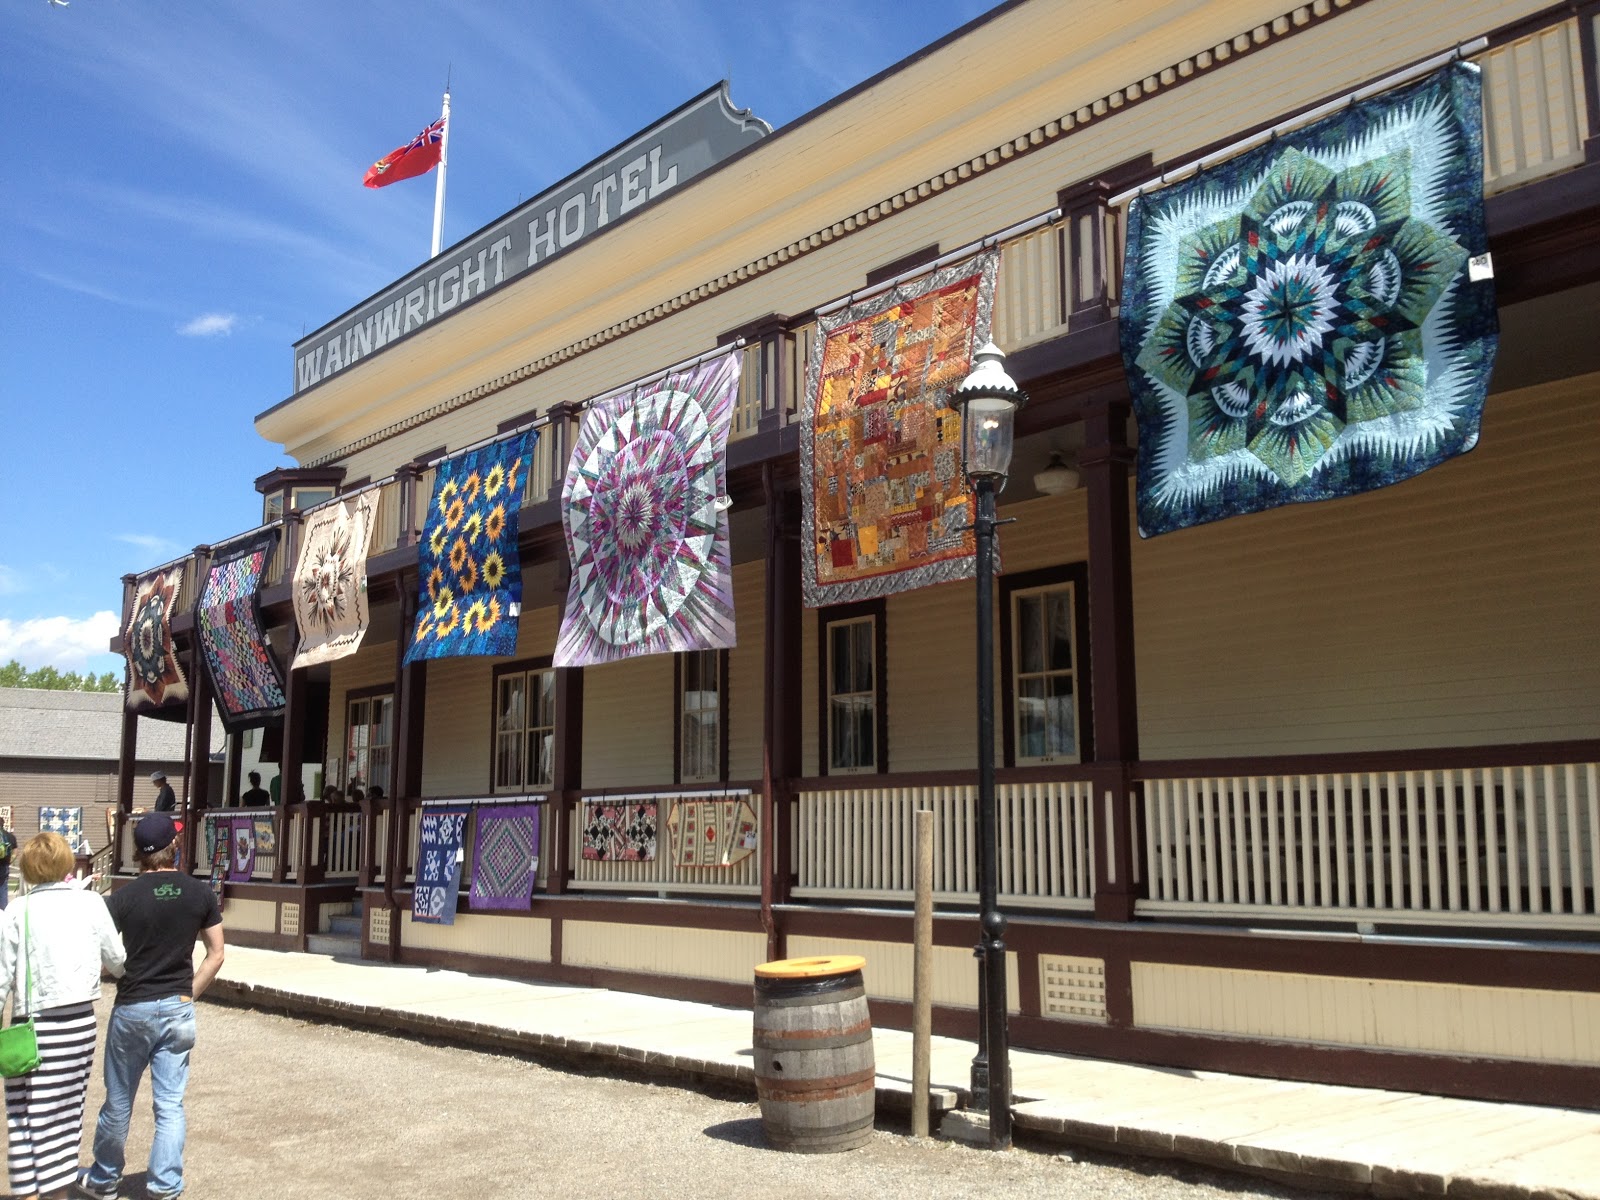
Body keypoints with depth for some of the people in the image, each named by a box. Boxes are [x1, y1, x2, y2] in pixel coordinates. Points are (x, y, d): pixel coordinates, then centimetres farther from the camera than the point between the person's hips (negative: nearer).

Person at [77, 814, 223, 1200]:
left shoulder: (124, 897, -10)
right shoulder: (200, 894, -2)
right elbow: (216, 954, 2)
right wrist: (188, 994, 8)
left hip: (133, 1009, -2)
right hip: (179, 1009, 2)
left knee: (118, 1103, 14)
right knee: (170, 1104, 8)